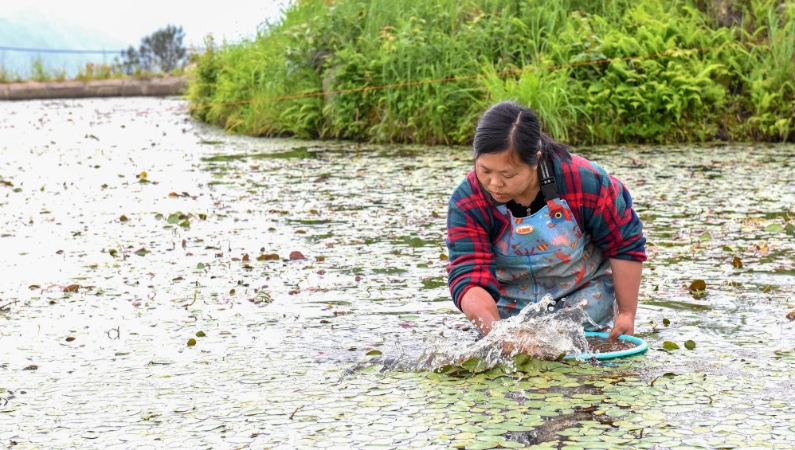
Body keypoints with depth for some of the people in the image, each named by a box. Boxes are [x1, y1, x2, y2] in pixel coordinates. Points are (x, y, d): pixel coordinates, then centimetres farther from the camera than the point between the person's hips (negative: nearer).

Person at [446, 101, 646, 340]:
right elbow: (468, 279, -31)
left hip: (584, 298, -1)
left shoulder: (584, 181, -26)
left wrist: (626, 313, -13)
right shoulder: (466, 204, -25)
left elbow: (625, 244, -13)